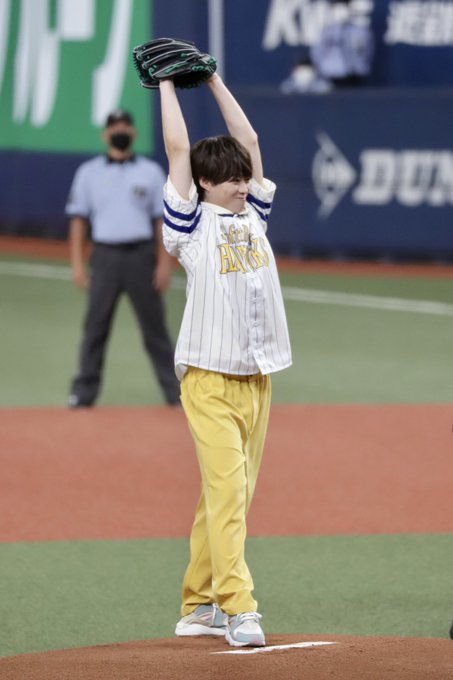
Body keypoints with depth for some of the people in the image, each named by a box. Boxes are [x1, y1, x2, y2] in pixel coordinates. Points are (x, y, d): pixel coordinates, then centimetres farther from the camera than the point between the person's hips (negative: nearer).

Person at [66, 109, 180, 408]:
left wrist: (164, 263, -4)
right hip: (105, 256, 0)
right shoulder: (89, 172, 7)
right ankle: (85, 391, 6)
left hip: (141, 256, 0)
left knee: (155, 324, 1)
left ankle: (175, 390, 5)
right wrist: (78, 264, -2)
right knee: (96, 324, 0)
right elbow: (79, 219, 6)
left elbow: (162, 220, 4)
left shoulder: (151, 171, 6)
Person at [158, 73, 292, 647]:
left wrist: (214, 80, 20)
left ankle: (199, 606, 13)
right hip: (210, 378, -6)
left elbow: (248, 140, 18)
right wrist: (166, 82, 8)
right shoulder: (192, 223, -1)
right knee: (225, 488, -13)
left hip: (257, 378, 6)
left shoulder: (252, 215, 15)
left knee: (236, 493, 7)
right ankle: (238, 608, -19)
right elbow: (178, 149, -2)